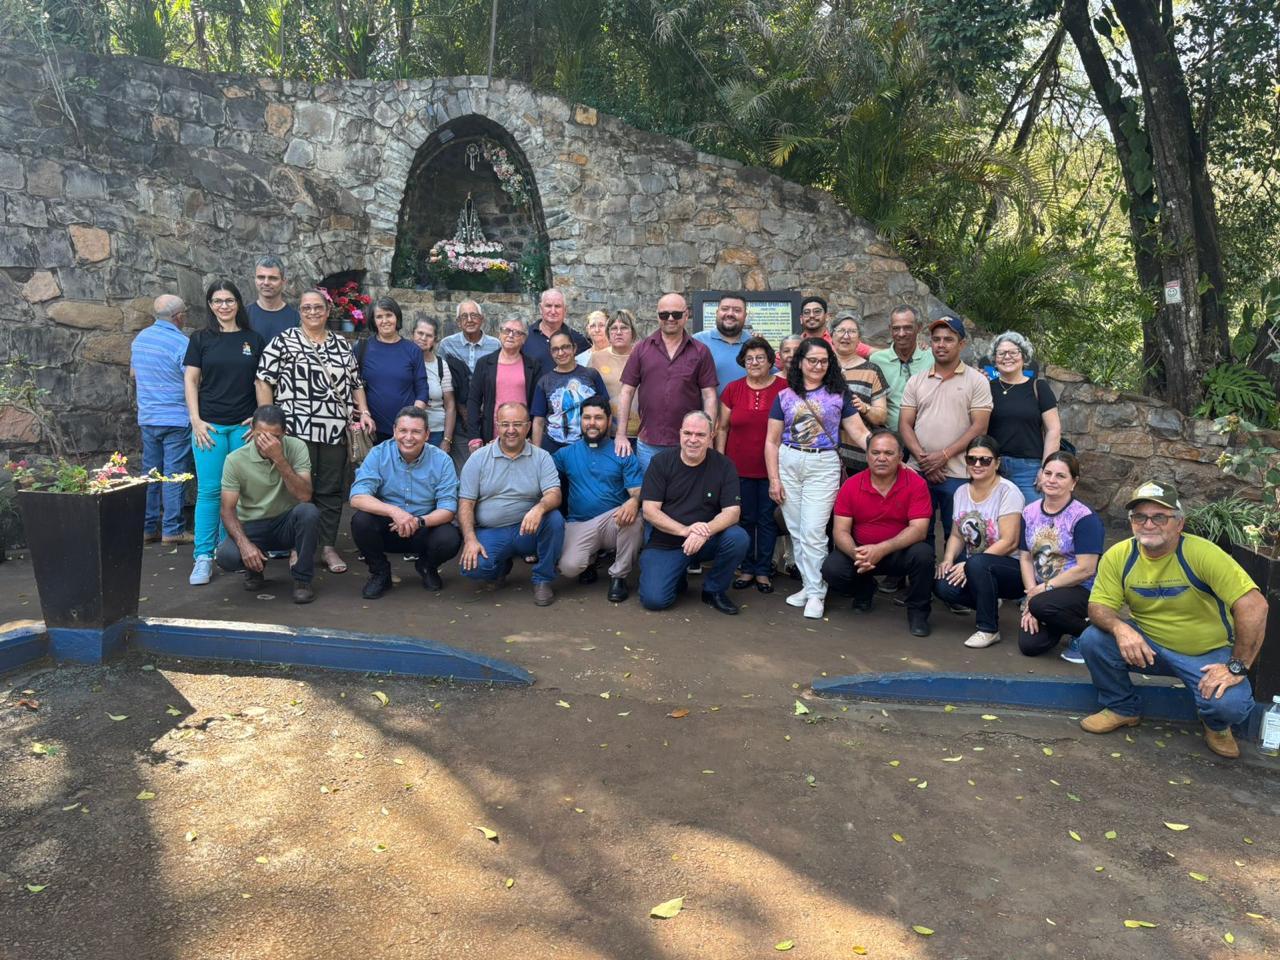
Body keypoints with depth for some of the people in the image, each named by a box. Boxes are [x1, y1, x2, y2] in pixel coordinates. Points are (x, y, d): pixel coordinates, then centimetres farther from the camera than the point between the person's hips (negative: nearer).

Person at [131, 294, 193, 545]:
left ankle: (147, 528, 16)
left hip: (147, 418, 7)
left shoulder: (140, 339, 9)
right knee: (174, 474, -2)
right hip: (176, 418, -7)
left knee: (150, 473, 12)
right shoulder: (181, 343, -15)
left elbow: (133, 373, 21)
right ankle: (172, 530, 1)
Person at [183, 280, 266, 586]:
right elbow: (190, 380, 4)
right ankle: (203, 557, 0)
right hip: (210, 424, -1)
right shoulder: (201, 339, 6)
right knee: (209, 490, -4)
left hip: (244, 425, 1)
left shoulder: (254, 340, 8)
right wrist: (196, 419, -5)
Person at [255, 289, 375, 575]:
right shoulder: (284, 341, 4)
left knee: (331, 490, 6)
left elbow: (356, 383, 19)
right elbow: (264, 380, 0)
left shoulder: (341, 344, 16)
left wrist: (363, 412, 5)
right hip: (297, 430, -3)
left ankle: (329, 547, 15)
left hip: (335, 431, 4)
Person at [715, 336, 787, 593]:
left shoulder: (785, 388, -3)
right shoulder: (733, 389, 2)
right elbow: (722, 428, 7)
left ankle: (763, 570, 20)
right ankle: (747, 569, 23)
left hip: (771, 468, -1)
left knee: (767, 519, 8)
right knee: (745, 519, 10)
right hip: (739, 467, 2)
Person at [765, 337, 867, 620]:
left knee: (813, 531, -9)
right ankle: (808, 584, 19)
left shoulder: (838, 395, 6)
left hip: (824, 465, -2)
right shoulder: (785, 396, 8)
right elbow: (772, 441, 8)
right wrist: (774, 479, 1)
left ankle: (815, 593, 1)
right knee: (796, 531, 6)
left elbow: (858, 432, 2)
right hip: (788, 464, 2)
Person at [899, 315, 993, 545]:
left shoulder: (977, 381, 2)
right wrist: (921, 457, -9)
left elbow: (979, 427, -6)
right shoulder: (916, 381, 11)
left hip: (958, 474, -3)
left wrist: (944, 455, -14)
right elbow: (905, 424, 6)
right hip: (919, 472, 3)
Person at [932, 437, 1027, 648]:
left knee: (977, 563, -37)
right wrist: (948, 559, -10)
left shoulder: (1008, 492, -13)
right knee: (942, 586, -23)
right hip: (974, 568, 6)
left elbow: (1009, 542, -19)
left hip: (1012, 568, -6)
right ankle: (989, 604, 6)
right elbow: (957, 535, 11)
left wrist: (969, 566, -23)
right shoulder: (962, 492, 7)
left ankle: (989, 629, -18)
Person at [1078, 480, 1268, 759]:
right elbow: (1098, 607, -10)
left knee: (1230, 703, -30)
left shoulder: (1202, 553, -23)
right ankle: (1123, 708, 7)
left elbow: (1254, 605, -26)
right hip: (1148, 645, 3)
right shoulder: (1118, 556, -12)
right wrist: (1120, 627, -34)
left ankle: (1216, 725, 12)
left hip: (1209, 654, -3)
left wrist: (1237, 668, -25)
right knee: (1092, 640, -21)